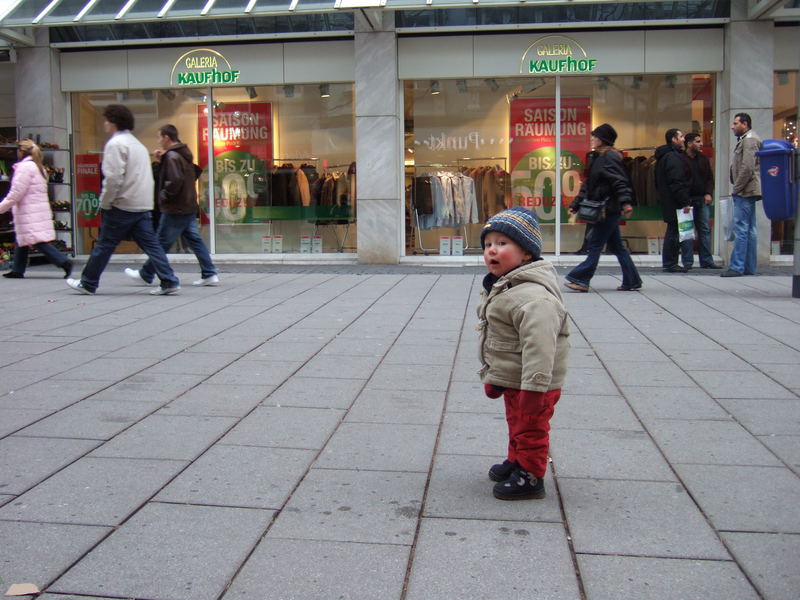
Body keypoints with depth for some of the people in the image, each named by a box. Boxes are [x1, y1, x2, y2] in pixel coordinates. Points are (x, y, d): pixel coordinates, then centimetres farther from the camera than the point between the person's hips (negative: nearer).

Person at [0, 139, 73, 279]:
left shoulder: (24, 167, -12)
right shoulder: (38, 167, 17)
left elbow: (16, 192, -15)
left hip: (29, 213, -10)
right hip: (40, 209, 10)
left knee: (39, 242, -11)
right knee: (21, 242, 15)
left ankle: (64, 262, -18)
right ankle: (17, 270, 19)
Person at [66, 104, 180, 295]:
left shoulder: (116, 144, -10)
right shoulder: (137, 143, 20)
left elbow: (114, 177, -19)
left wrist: (105, 203, -10)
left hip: (123, 206, -8)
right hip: (143, 206, 8)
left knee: (104, 245, 3)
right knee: (150, 244, 5)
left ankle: (88, 284, 14)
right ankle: (169, 281, -3)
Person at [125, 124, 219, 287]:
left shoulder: (171, 156, -15)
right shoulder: (185, 153, 14)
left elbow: (175, 180, -26)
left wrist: (164, 195, -13)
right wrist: (162, 159, 13)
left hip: (175, 209, -9)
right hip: (189, 207, 9)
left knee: (162, 243, 2)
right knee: (194, 240, 8)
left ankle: (146, 275, 14)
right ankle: (209, 274, 5)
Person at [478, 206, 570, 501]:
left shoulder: (533, 297, -29)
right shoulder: (500, 287, 8)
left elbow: (539, 346, -34)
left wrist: (534, 387, -35)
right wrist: (493, 377, 25)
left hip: (531, 384, -10)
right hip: (511, 380, 10)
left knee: (530, 429, 6)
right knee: (516, 423, 26)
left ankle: (530, 477, 21)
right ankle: (516, 462, 44)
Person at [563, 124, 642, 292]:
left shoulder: (610, 157, -11)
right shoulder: (596, 157, 17)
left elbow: (619, 182, -21)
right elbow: (588, 184, 21)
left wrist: (625, 203, -31)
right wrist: (576, 204, 20)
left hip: (609, 209, -10)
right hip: (604, 209, 10)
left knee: (595, 244, -6)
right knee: (616, 245, 11)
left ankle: (580, 279, -2)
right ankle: (632, 281, 17)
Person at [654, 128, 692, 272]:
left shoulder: (663, 156, 17)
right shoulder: (673, 156, -15)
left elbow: (658, 182, 21)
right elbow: (676, 182, -22)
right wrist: (685, 202, -20)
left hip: (667, 200, 10)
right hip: (674, 202, -10)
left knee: (672, 231, 14)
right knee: (674, 231, -6)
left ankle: (669, 263, 18)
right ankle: (670, 263, -2)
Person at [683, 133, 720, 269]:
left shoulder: (703, 159, 14)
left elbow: (710, 178, 19)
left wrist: (709, 194, 3)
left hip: (702, 199, 6)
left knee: (705, 230, 5)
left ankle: (706, 261, 10)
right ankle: (687, 262, 2)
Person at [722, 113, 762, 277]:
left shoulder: (749, 140, -10)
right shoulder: (745, 140, 22)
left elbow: (747, 168, -20)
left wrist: (736, 189, -16)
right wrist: (737, 189, 16)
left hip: (745, 192, -11)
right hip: (747, 192, 11)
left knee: (741, 229, -11)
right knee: (749, 230, 10)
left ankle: (737, 267, -12)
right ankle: (749, 267, 14)